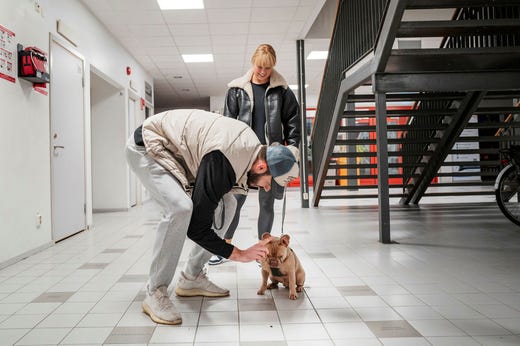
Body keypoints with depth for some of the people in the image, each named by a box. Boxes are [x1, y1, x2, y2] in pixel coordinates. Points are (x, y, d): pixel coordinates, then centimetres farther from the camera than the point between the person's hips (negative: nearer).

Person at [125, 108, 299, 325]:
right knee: (181, 208, -33)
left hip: (177, 152, 9)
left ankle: (191, 279, 8)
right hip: (146, 147, -9)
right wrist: (240, 254, -23)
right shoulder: (222, 164, -36)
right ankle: (155, 293, -14)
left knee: (226, 204, -2)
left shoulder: (254, 146, -9)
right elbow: (196, 227, -30)